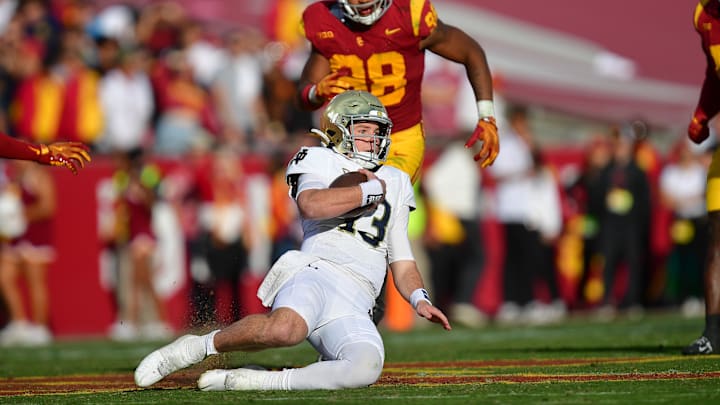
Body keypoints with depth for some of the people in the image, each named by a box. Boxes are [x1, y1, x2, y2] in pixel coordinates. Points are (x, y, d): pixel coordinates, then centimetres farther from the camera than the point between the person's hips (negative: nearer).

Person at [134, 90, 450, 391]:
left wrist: (419, 299, 8)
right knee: (284, 330, -40)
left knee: (366, 369, -30)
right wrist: (372, 190, -3)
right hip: (315, 273, -4)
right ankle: (202, 346, -12)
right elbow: (310, 205, -13)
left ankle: (253, 381, -17)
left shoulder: (394, 184, 29)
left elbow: (403, 264, 28)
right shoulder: (321, 163, 13)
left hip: (354, 310, 5)